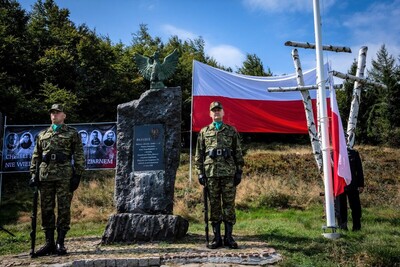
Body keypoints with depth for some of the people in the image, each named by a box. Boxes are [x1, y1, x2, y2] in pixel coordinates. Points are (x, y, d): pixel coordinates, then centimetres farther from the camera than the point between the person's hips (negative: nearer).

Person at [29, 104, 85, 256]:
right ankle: (49, 243, 12)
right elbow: (36, 156, 18)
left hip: (64, 175, -3)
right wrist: (33, 175, 7)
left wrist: (77, 175, -6)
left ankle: (60, 243, 5)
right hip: (45, 175, 4)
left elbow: (79, 156, 2)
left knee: (63, 209, -2)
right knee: (46, 209, 4)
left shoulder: (72, 133, 8)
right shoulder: (42, 135, 19)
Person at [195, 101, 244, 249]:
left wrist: (239, 172, 1)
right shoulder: (204, 132, 10)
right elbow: (199, 155, 9)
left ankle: (228, 237, 11)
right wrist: (200, 173, 2)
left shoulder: (232, 131, 9)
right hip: (211, 174, 1)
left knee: (229, 205, 2)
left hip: (229, 173, 0)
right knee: (214, 205, 5)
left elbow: (238, 153, 8)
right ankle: (216, 238, 13)